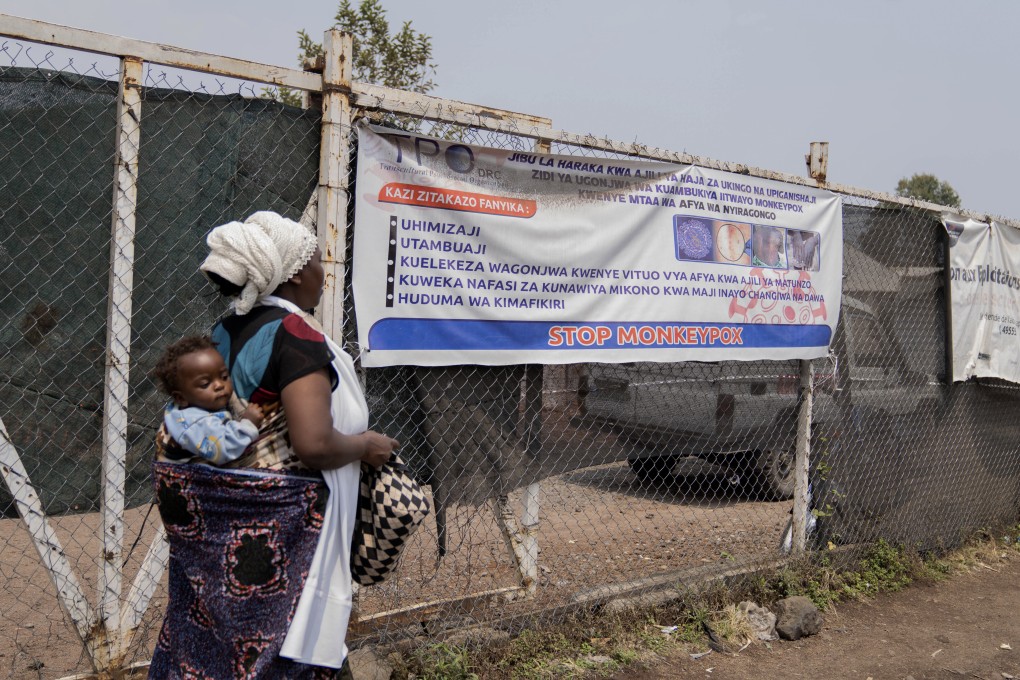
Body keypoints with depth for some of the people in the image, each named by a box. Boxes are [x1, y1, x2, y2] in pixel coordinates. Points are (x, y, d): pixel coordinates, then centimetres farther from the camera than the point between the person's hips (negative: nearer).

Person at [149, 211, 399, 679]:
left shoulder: (228, 329, 7)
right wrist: (365, 445, -7)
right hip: (273, 524, -8)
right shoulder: (297, 335, -18)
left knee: (212, 636, 18)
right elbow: (314, 445, -26)